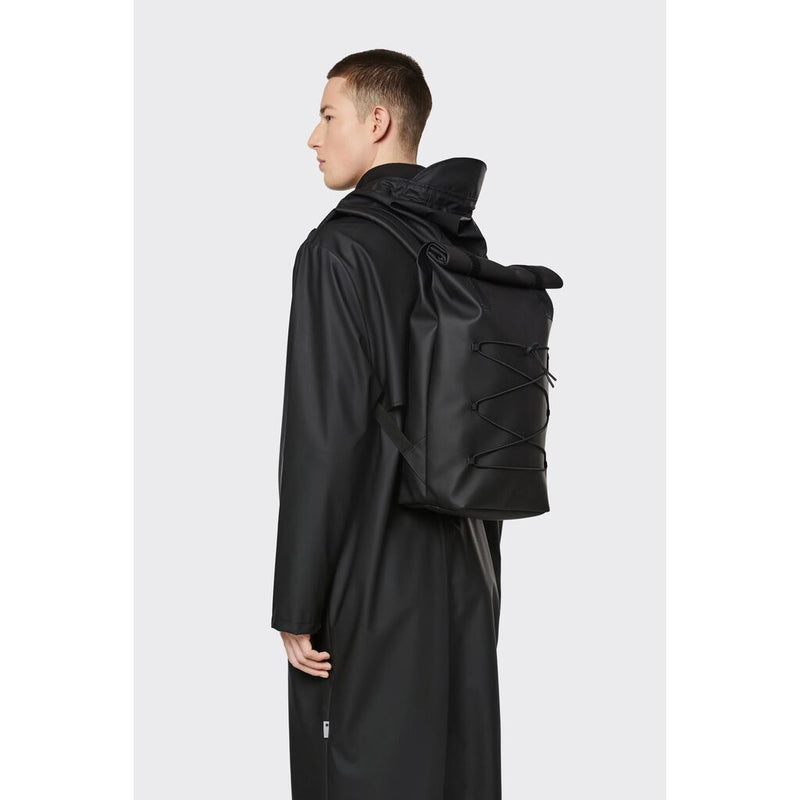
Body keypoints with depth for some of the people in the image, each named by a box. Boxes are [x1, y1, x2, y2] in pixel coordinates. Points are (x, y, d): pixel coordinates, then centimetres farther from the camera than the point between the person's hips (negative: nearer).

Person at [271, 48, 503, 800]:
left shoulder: (341, 249, -14)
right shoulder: (468, 246, 7)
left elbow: (323, 440, -18)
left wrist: (297, 606, -12)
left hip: (373, 578, -7)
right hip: (466, 573, 7)